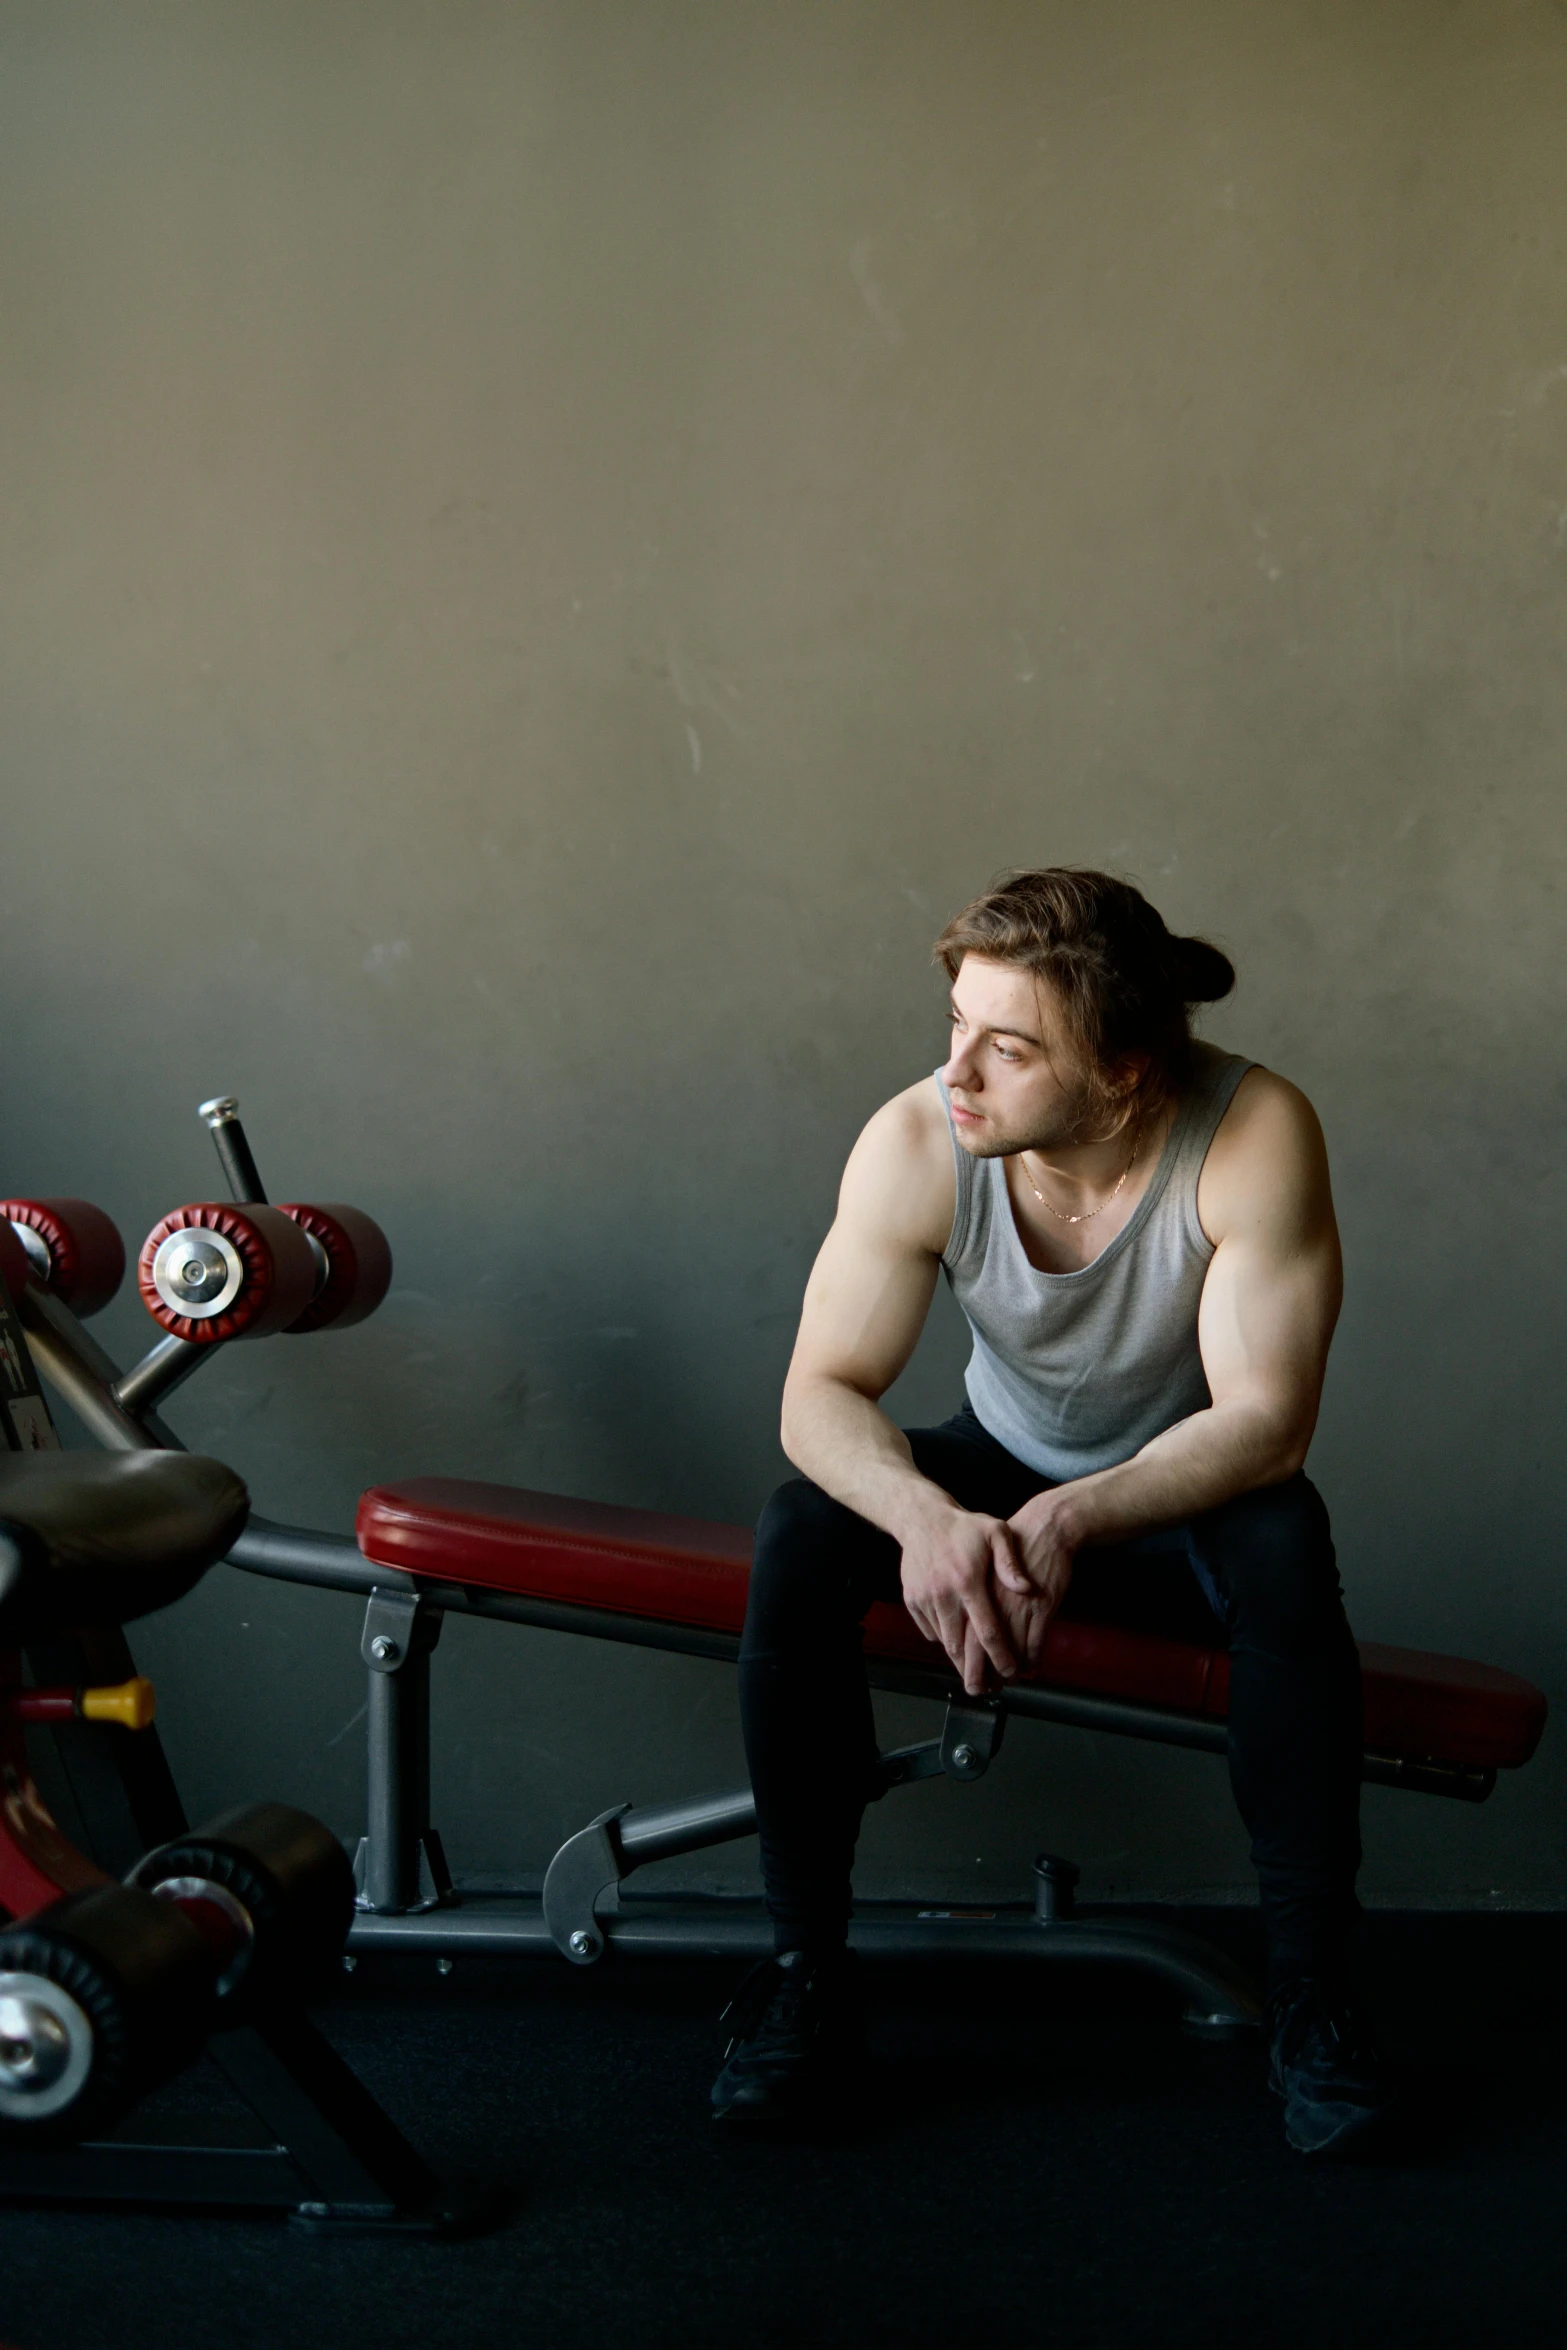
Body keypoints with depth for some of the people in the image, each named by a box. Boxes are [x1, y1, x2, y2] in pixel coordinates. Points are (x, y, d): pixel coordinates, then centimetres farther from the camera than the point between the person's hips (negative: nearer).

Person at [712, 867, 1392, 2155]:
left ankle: (1311, 1985, -22)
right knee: (801, 1534, -26)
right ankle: (807, 1970, -15)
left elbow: (1265, 1419, -29)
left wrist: (1076, 1521, -44)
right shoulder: (915, 1145, -23)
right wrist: (924, 1516, -43)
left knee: (1284, 1544, -35)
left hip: (1184, 1493, -2)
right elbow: (822, 1394, -21)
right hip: (1000, 1473, 2)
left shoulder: (1256, 1136, -29)